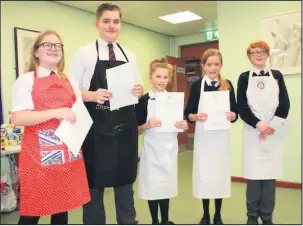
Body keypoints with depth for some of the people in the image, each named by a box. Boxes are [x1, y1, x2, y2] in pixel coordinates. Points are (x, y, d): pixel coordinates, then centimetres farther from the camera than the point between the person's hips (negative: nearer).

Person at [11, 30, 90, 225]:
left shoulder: (71, 83, 14)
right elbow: (17, 118, -12)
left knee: (63, 207, 13)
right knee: (32, 210, 4)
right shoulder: (26, 80, -1)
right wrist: (56, 113, -19)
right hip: (39, 155, -4)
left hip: (68, 154, 4)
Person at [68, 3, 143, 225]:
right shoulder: (84, 53, -1)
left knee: (125, 181, 16)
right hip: (96, 127, -4)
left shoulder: (130, 56, 10)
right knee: (94, 183, 7)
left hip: (125, 127, 4)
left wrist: (139, 92, -8)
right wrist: (93, 95, -23)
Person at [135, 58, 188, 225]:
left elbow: (179, 125, 11)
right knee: (152, 185, 5)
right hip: (152, 150, -4)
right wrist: (148, 125, -24)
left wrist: (183, 126, -10)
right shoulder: (144, 101, -8)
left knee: (167, 184, 14)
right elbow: (137, 130, -6)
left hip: (169, 148, 4)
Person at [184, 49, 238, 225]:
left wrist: (232, 115, -19)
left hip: (222, 136, 1)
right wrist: (196, 116, -23)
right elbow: (188, 113, -3)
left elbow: (235, 112, 3)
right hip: (203, 136, -1)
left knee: (220, 173, 8)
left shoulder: (227, 85, 3)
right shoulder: (197, 85, -1)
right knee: (204, 174, 6)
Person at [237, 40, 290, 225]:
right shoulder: (244, 77, 6)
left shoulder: (277, 75, 10)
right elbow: (242, 107, -1)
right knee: (254, 174, 0)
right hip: (252, 132, -1)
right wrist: (258, 124, -14)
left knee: (270, 174, 4)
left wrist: (272, 126, -9)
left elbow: (285, 104, 3)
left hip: (274, 132, 1)